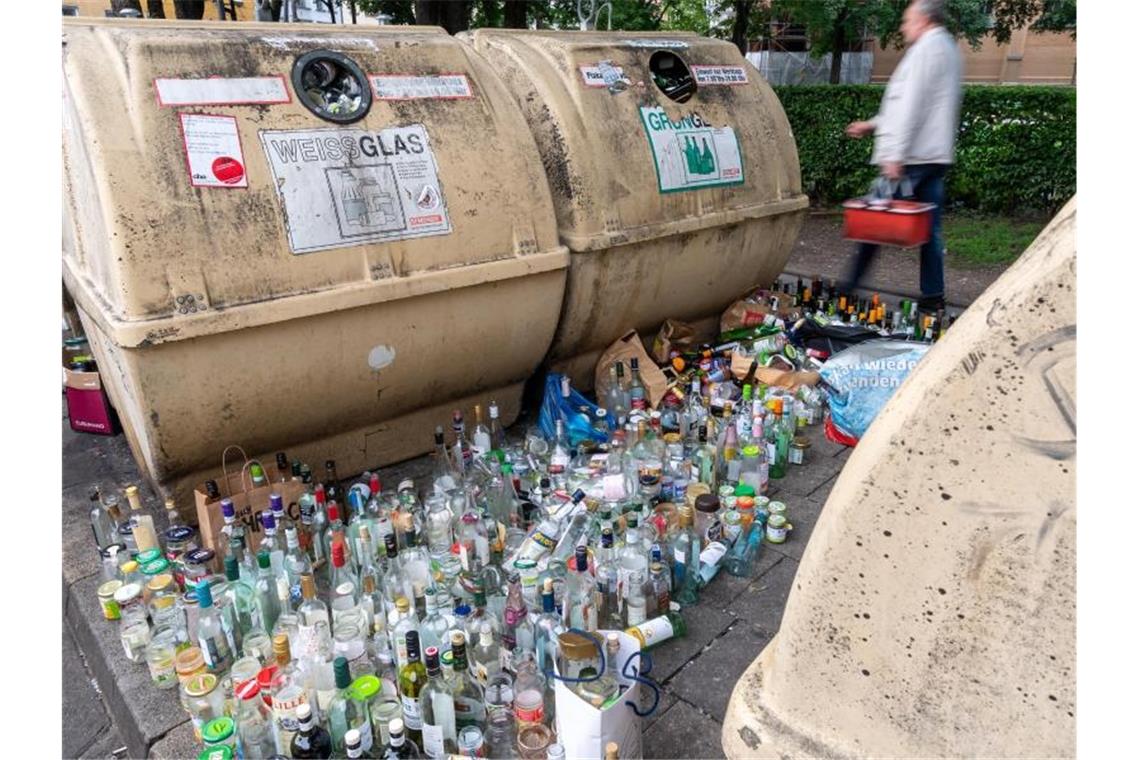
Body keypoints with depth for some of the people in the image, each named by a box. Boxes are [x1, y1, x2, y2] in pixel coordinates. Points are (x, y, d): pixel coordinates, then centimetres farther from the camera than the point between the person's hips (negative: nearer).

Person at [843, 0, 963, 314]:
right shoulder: (949, 49, 23)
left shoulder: (925, 48, -8)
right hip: (936, 155, 9)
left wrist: (895, 155, -21)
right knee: (930, 227, 7)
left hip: (910, 156, -9)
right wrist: (873, 124, 26)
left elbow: (911, 104, -17)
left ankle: (850, 288, 3)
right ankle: (933, 295, 8)